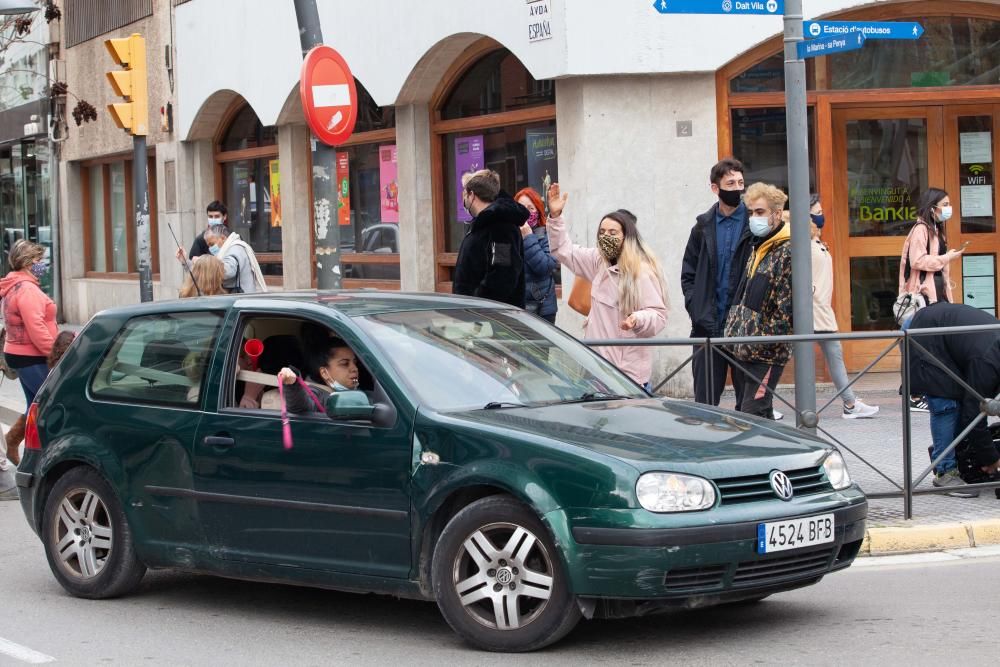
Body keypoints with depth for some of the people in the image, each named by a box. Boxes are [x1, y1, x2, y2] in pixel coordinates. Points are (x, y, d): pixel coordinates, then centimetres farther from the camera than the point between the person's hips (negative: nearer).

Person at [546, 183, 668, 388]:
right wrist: (555, 216, 11)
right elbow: (564, 250, 21)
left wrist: (638, 319, -38)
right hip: (598, 362, 8)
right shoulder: (600, 261, 10)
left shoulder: (642, 272, -13)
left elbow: (658, 315, -17)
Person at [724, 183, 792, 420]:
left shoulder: (789, 251, -12)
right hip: (743, 350, 9)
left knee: (752, 415, -13)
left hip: (766, 355, -9)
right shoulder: (757, 248, 16)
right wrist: (732, 331, 17)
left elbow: (789, 305, -17)